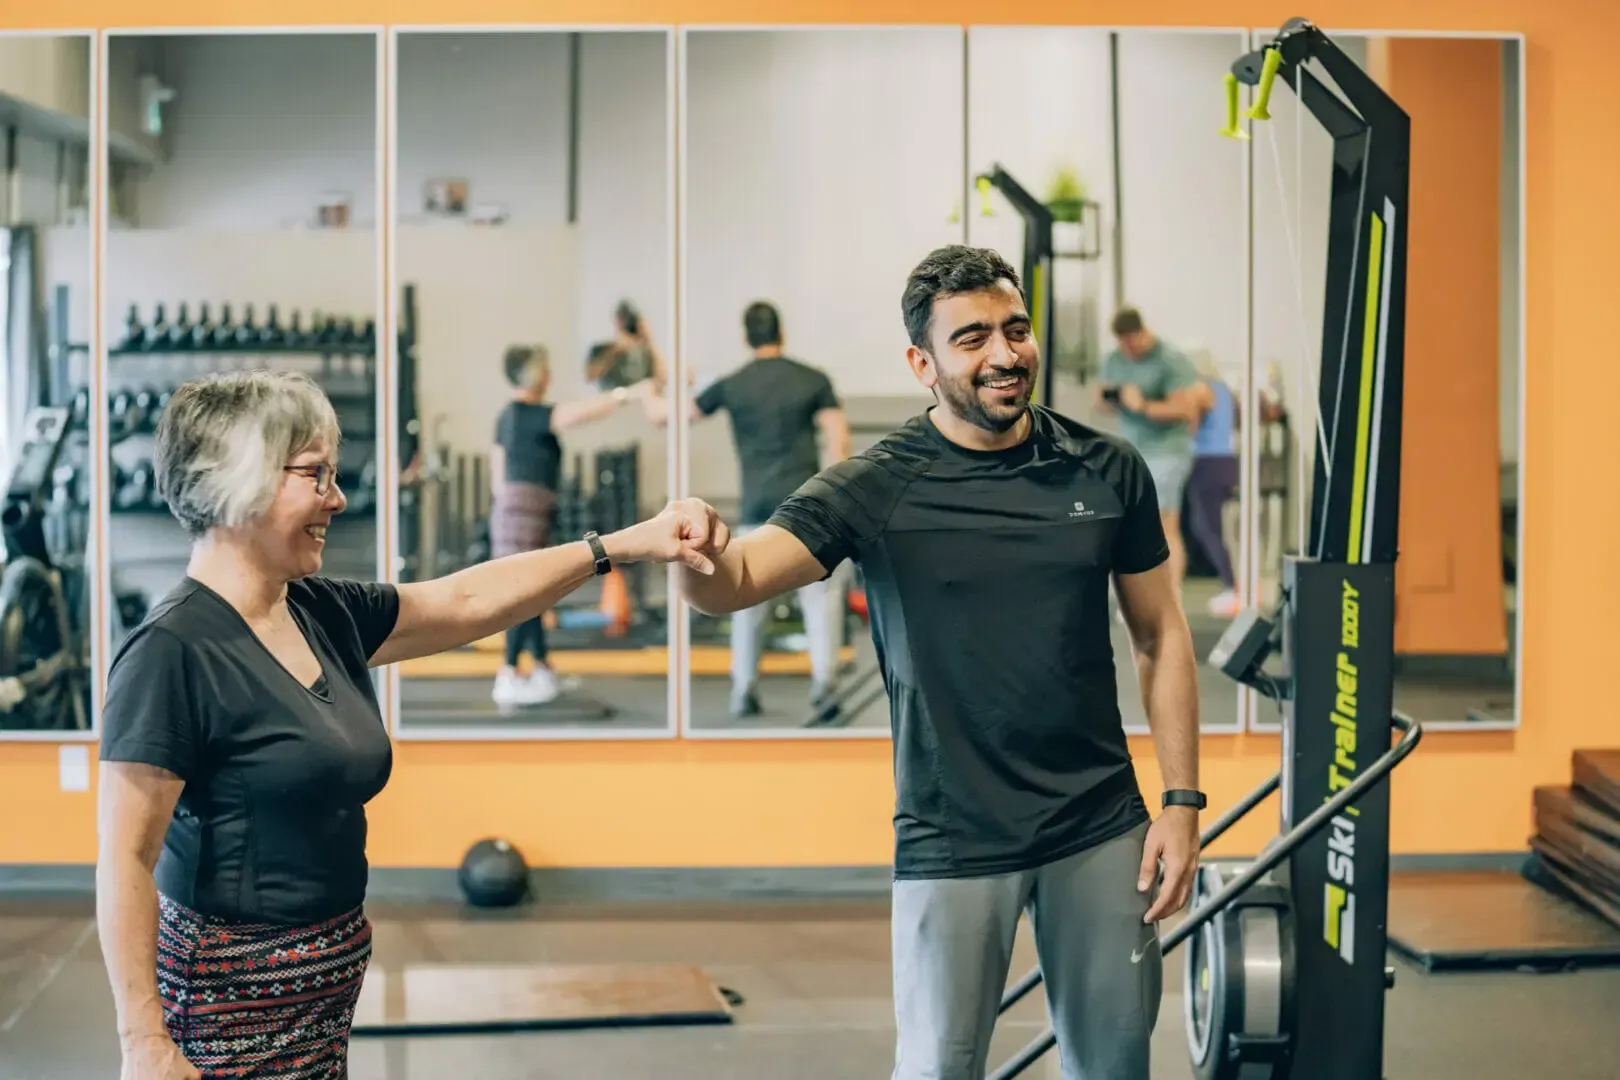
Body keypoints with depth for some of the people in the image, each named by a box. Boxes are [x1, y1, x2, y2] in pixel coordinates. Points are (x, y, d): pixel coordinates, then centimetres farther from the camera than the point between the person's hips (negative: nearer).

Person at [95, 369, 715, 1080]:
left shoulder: (326, 615, 6)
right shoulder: (171, 651, -18)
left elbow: (463, 600, 17)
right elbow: (124, 860, -19)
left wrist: (621, 546, 15)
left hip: (326, 986, 8)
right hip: (236, 998, -8)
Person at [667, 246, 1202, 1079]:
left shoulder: (1107, 470, -1)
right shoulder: (875, 488, -10)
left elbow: (1160, 637, 6)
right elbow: (733, 584, -20)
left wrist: (1182, 800, 1)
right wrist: (703, 548, -43)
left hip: (1102, 830, 3)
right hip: (953, 844, -3)